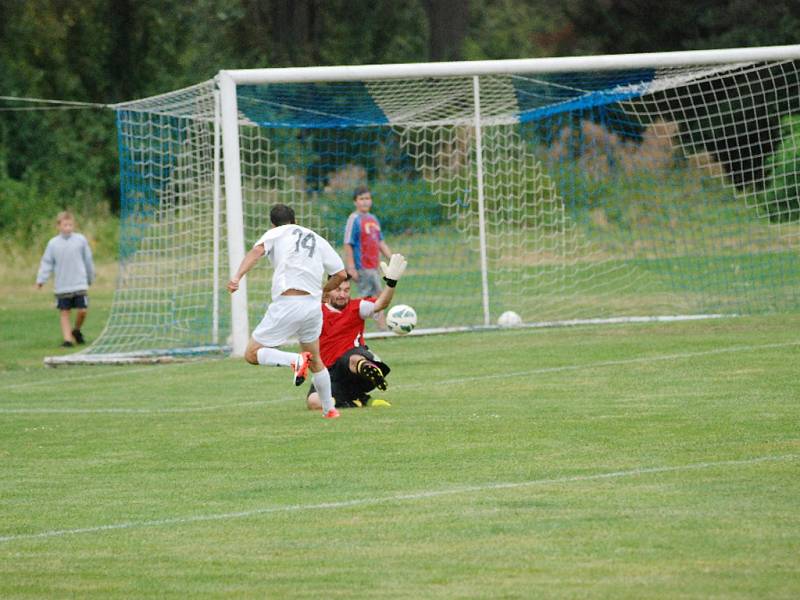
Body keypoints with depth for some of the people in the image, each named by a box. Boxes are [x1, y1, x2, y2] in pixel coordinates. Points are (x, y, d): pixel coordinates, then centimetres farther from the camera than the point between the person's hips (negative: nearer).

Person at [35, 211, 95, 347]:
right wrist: (41, 280, -8)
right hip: (62, 287, 0)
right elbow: (47, 263, 3)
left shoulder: (80, 240, 0)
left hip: (80, 284, 0)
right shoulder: (53, 243, 0)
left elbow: (88, 260, 10)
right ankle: (67, 339, 3)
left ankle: (76, 330, 22)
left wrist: (90, 278, 18)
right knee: (64, 312, 0)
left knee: (82, 310, -5)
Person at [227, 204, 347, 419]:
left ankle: (296, 360, -23)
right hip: (313, 304, 5)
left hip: (287, 304, -5)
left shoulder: (275, 233, 9)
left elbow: (257, 250, -12)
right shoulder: (318, 240, 21)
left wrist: (238, 276, -25)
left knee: (252, 354, 1)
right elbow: (341, 274, 17)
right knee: (316, 360, 26)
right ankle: (329, 409, 28)